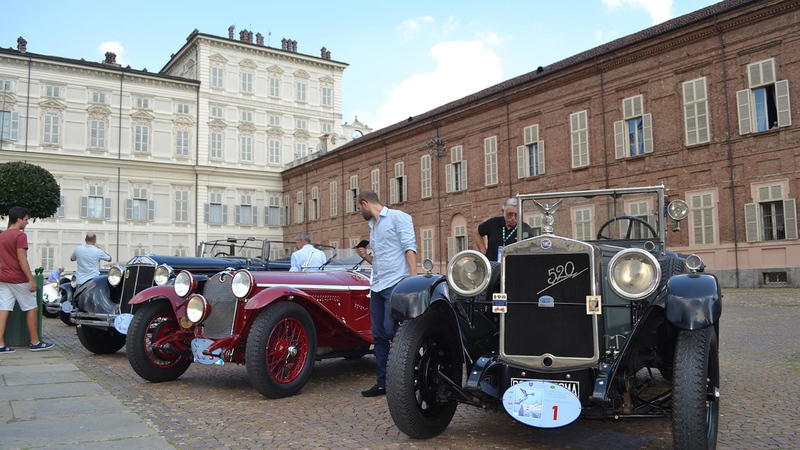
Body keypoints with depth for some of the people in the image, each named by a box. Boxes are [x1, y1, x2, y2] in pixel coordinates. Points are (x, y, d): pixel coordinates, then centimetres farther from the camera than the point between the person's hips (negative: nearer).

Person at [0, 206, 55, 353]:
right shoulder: (20, 236, -13)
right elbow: (22, 259, -18)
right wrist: (31, 279, -18)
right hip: (18, 279, -8)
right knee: (32, 309, 3)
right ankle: (35, 342, 8)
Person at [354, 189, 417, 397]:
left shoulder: (397, 217, -1)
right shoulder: (373, 226, 24)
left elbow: (410, 247, -10)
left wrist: (413, 279, -19)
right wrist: (366, 257, 9)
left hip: (395, 284, -8)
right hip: (377, 286, 9)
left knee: (391, 332, -12)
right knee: (379, 335, 7)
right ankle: (383, 383, 13)